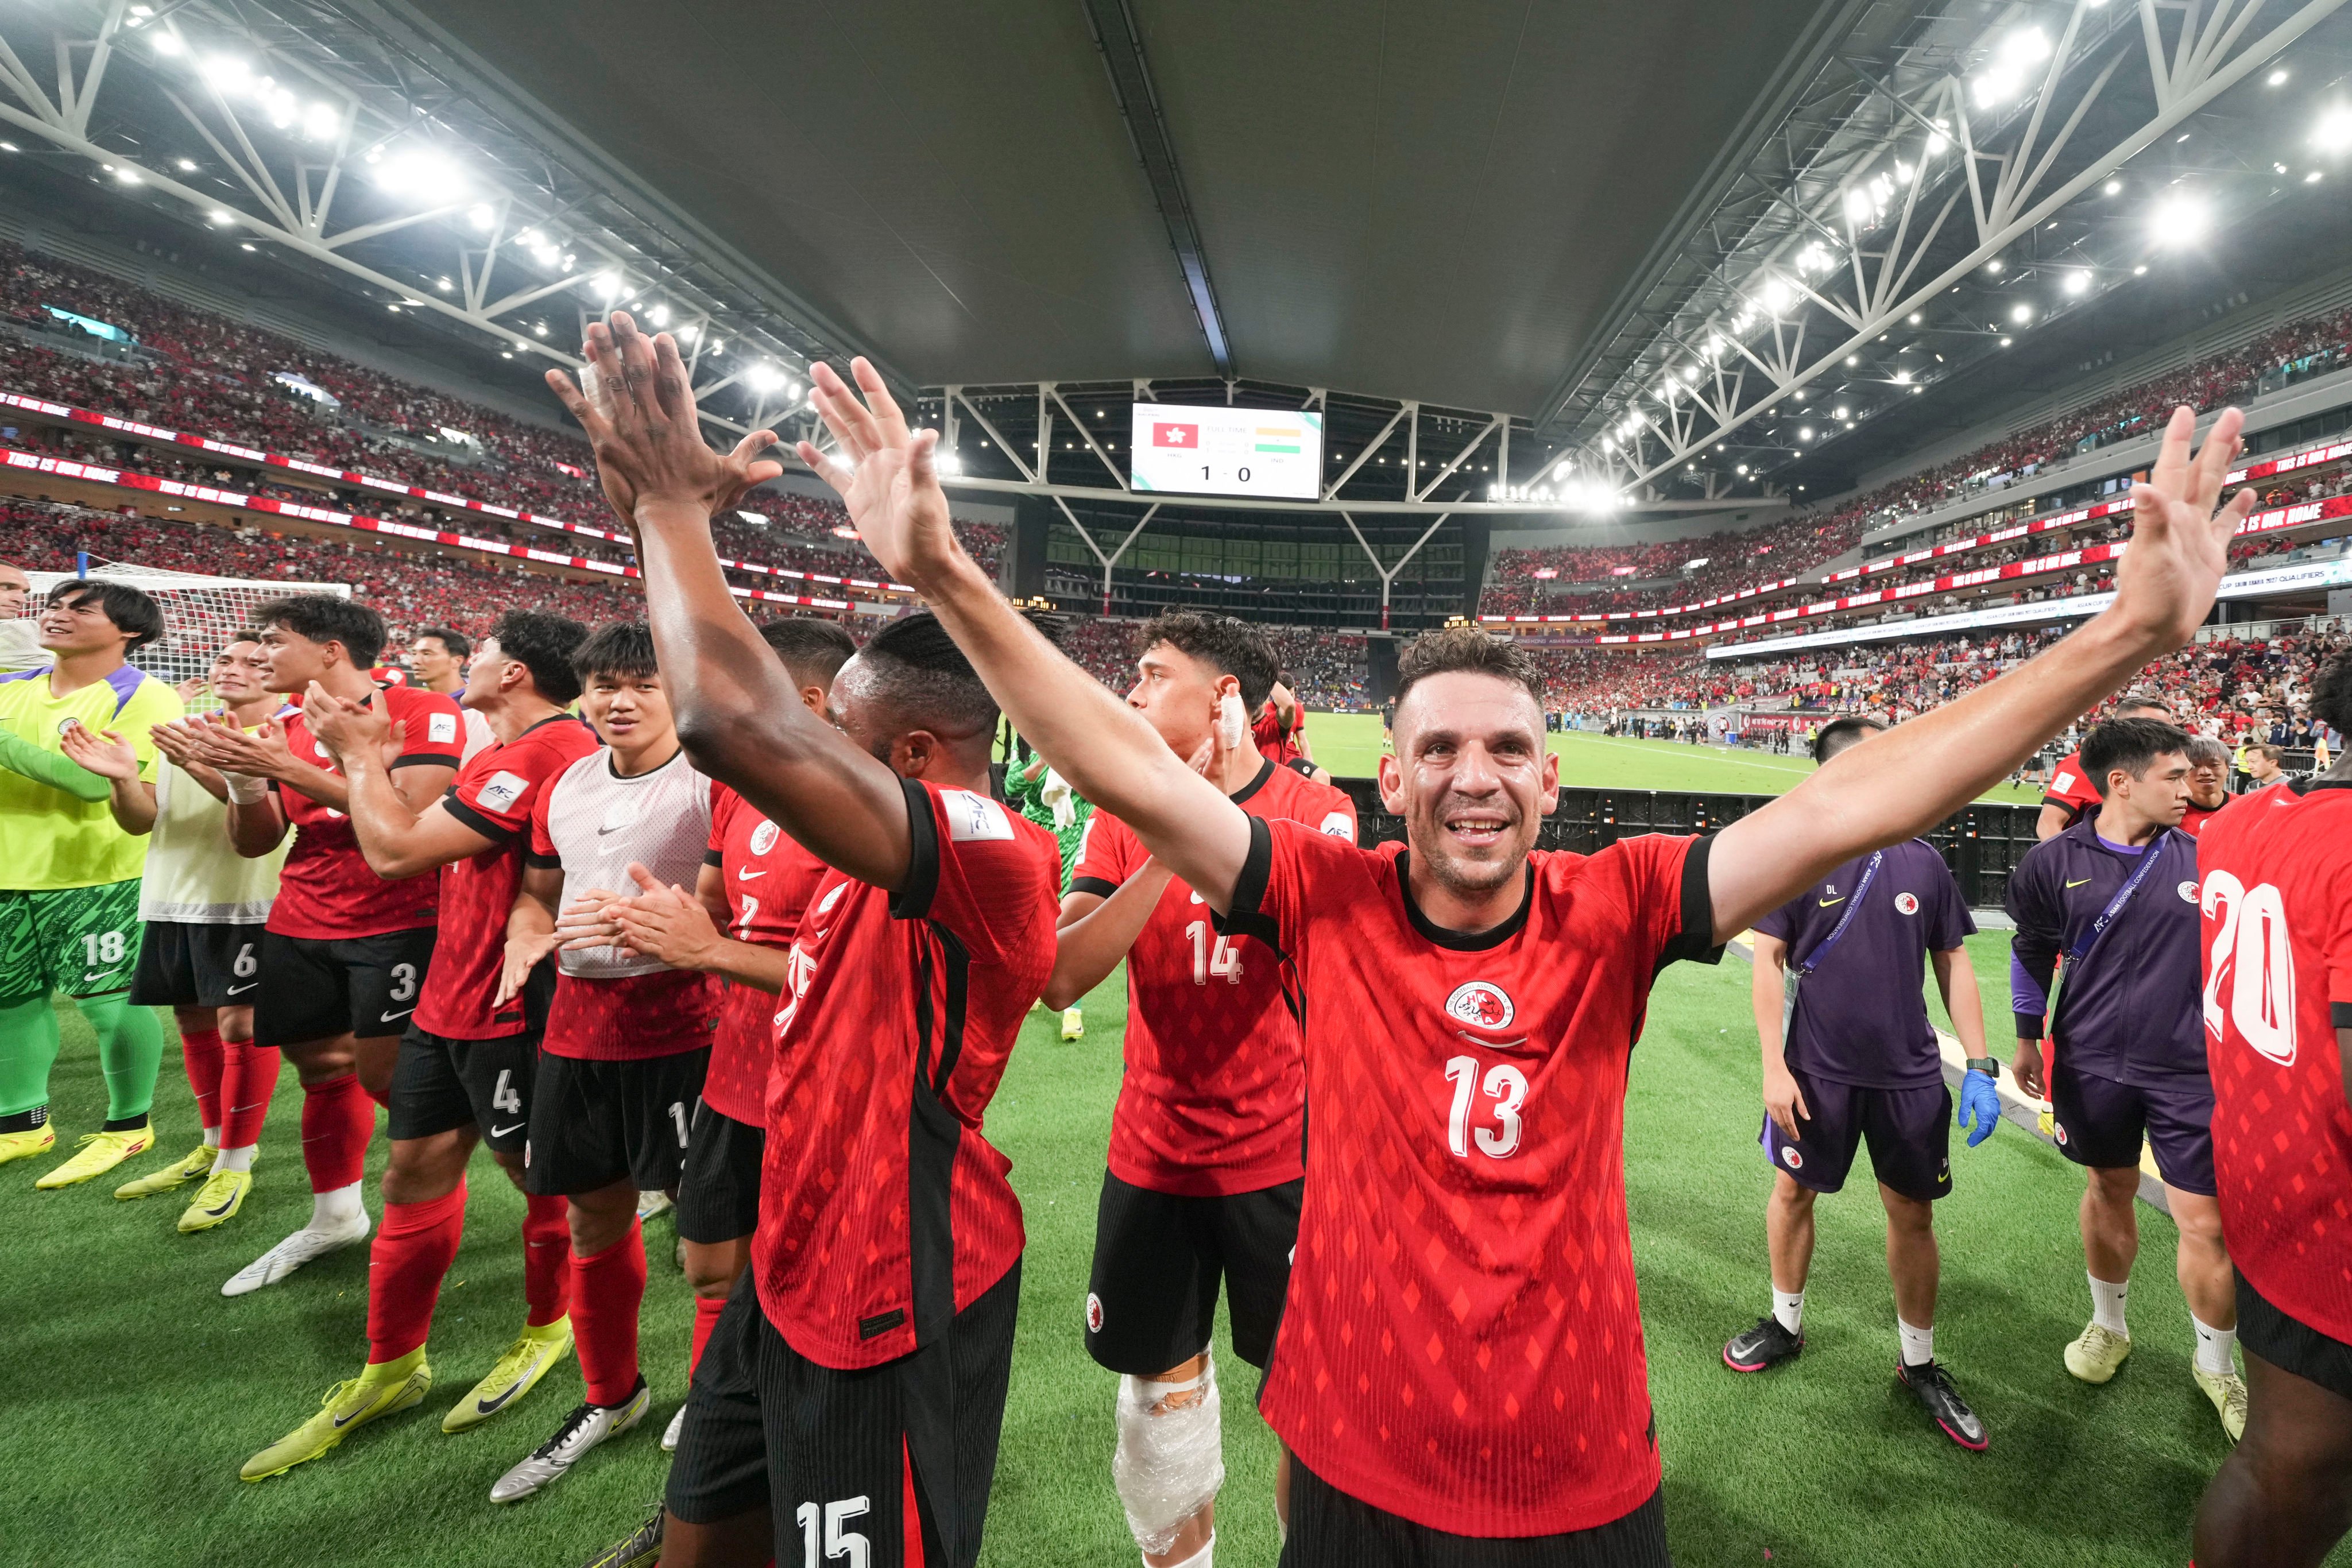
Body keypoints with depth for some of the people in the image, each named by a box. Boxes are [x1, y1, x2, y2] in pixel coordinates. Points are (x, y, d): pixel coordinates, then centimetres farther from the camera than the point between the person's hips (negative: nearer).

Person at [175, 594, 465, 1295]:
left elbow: (410, 816, -21)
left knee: (382, 1073, -5)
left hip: (394, 925, -6)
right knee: (320, 1068, 12)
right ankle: (333, 1216, 30)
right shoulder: (282, 729, 12)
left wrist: (291, 770, -19)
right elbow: (255, 843, 12)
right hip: (299, 928, 7)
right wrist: (244, 780, -7)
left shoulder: (422, 711, -9)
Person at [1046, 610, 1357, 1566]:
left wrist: (1221, 813, -27)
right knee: (1161, 1382, 17)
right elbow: (1059, 980, -15)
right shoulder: (1127, 817, -3)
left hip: (1282, 1154, -2)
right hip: (1151, 1155, 3)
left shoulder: (1316, 811, -10)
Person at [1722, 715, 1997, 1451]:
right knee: (1793, 1191, 13)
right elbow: (1768, 962, -7)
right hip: (1817, 1068, -2)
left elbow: (1954, 966, 7)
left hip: (1910, 1072, 3)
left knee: (1913, 1212, 11)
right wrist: (1774, 1067, -11)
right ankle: (1786, 1325, 36)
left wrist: (1980, 1067, 2)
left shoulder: (1923, 861, 0)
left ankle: (1919, 1363, 31)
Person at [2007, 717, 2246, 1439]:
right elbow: (2031, 951, 5)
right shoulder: (2054, 863, -7)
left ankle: (2216, 1366, 28)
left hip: (2191, 1070, 0)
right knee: (2110, 1190, 17)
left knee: (2206, 1223, 3)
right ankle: (2108, 1325, 39)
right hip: (2093, 1065, 0)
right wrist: (2028, 1040, 10)